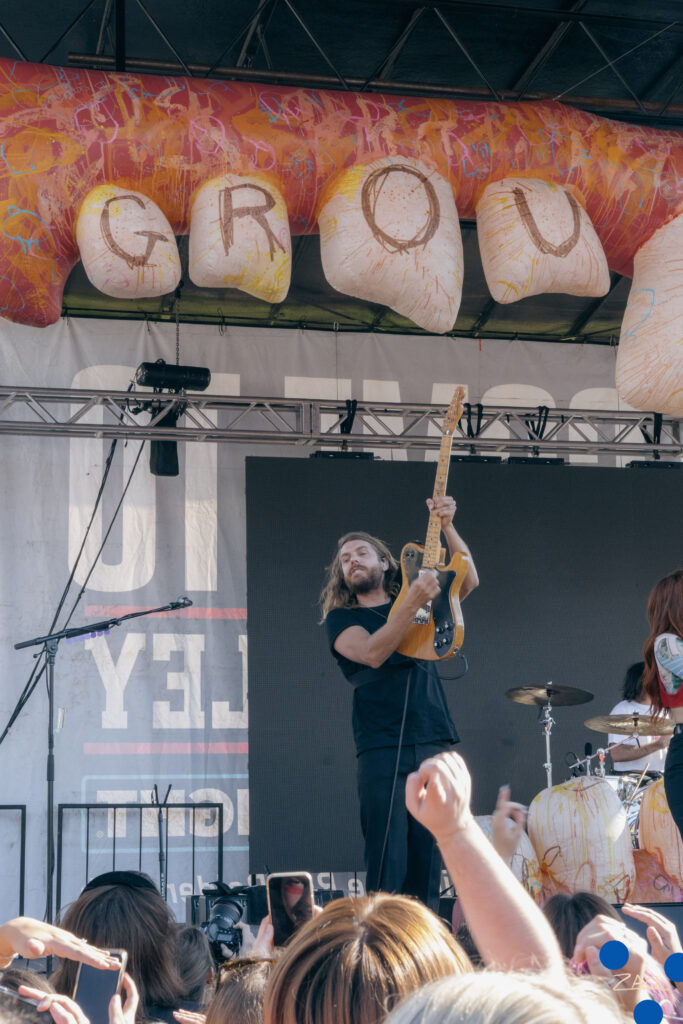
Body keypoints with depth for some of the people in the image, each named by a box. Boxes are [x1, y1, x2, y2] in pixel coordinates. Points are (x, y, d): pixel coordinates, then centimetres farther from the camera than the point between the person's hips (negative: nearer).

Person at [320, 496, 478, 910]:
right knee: (388, 865, -10)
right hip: (384, 751, -3)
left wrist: (446, 527, -8)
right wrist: (413, 604, -23)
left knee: (429, 861, 3)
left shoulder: (417, 599, 20)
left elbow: (469, 580, 5)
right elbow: (373, 653, -12)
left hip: (436, 746, 3)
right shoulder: (341, 619, 9)